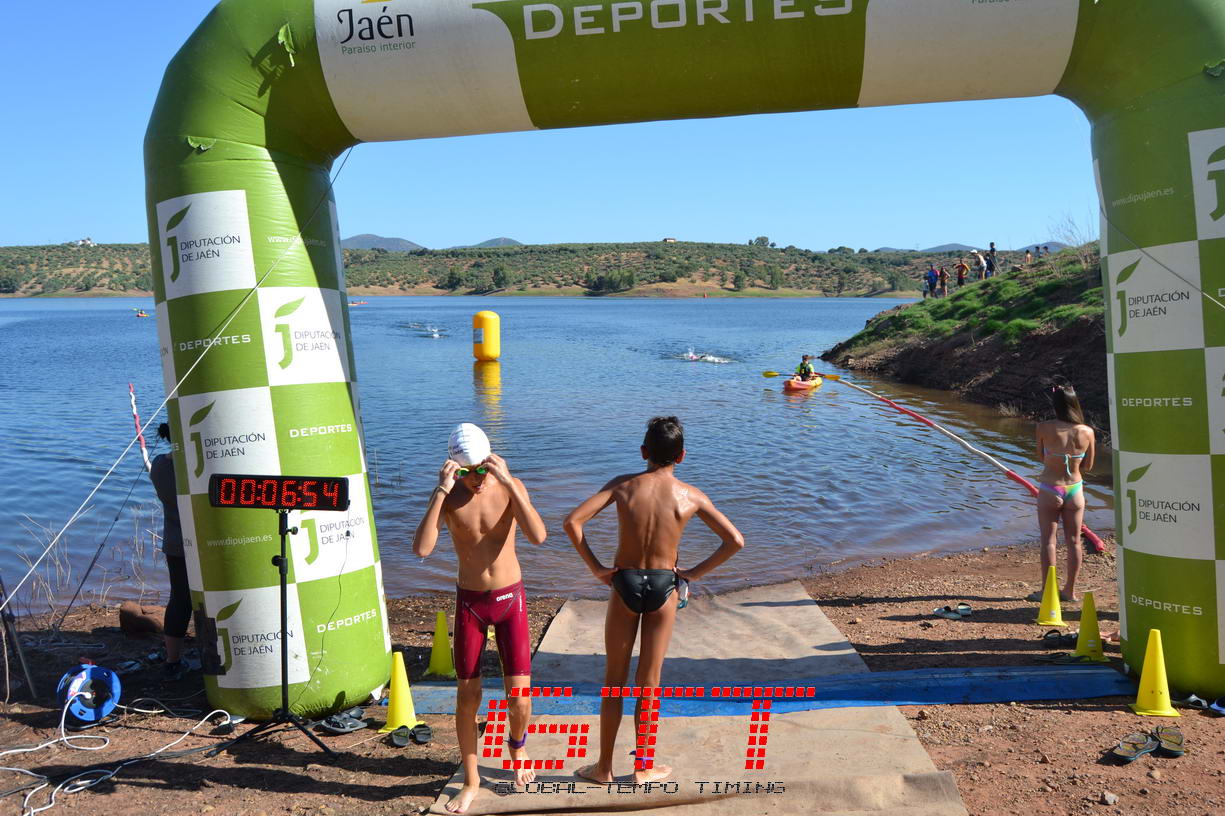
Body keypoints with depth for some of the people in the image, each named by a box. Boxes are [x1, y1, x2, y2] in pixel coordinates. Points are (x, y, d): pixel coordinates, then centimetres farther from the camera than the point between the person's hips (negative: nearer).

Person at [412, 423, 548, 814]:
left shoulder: (509, 487, -12)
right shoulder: (448, 495, -11)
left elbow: (538, 536, -28)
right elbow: (422, 548, -27)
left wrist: (509, 481, -33)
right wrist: (441, 491, -31)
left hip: (510, 599, 0)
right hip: (469, 602, 1)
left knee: (519, 698, -1)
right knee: (467, 696, 5)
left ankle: (516, 746, 33)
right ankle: (471, 781, 24)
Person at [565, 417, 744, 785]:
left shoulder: (622, 485, -7)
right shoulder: (691, 496, -6)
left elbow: (572, 522, -15)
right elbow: (735, 540, -7)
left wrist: (596, 567, -6)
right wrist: (694, 573, 0)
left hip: (625, 584, 0)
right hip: (664, 588, 0)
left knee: (614, 681, 14)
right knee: (649, 683, 13)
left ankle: (603, 767, 24)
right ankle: (644, 768, 25)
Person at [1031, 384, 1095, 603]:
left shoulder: (1044, 428, -13)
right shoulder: (1087, 432, -6)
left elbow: (1041, 458, -1)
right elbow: (1088, 466, 3)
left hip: (1049, 490, -2)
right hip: (1075, 489, 2)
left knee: (1048, 540, 6)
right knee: (1074, 541, 12)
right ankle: (1070, 590, 21)